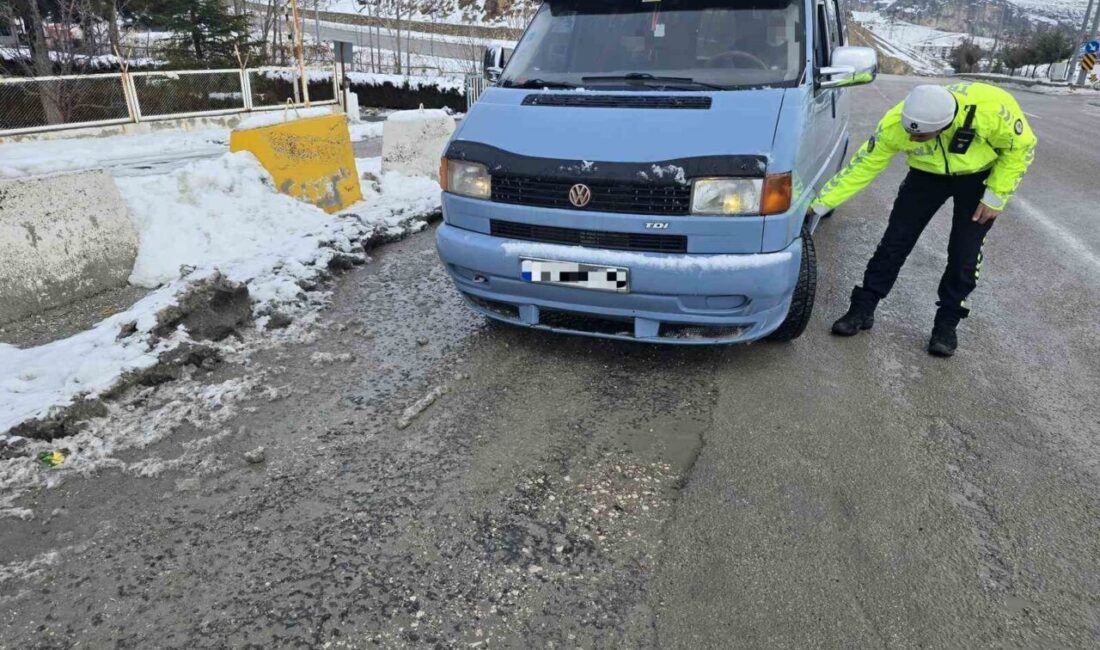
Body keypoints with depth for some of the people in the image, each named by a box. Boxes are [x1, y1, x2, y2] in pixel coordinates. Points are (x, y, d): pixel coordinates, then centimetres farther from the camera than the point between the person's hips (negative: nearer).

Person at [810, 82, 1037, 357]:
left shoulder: (991, 107, -37)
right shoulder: (895, 124, -32)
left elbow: (1021, 146, -18)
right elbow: (863, 165, -21)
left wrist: (996, 196, -18)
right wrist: (820, 204, -22)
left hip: (980, 175, -1)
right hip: (929, 174, 1)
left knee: (964, 254, -4)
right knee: (895, 241, -4)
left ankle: (947, 323, 13)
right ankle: (862, 309, 7)